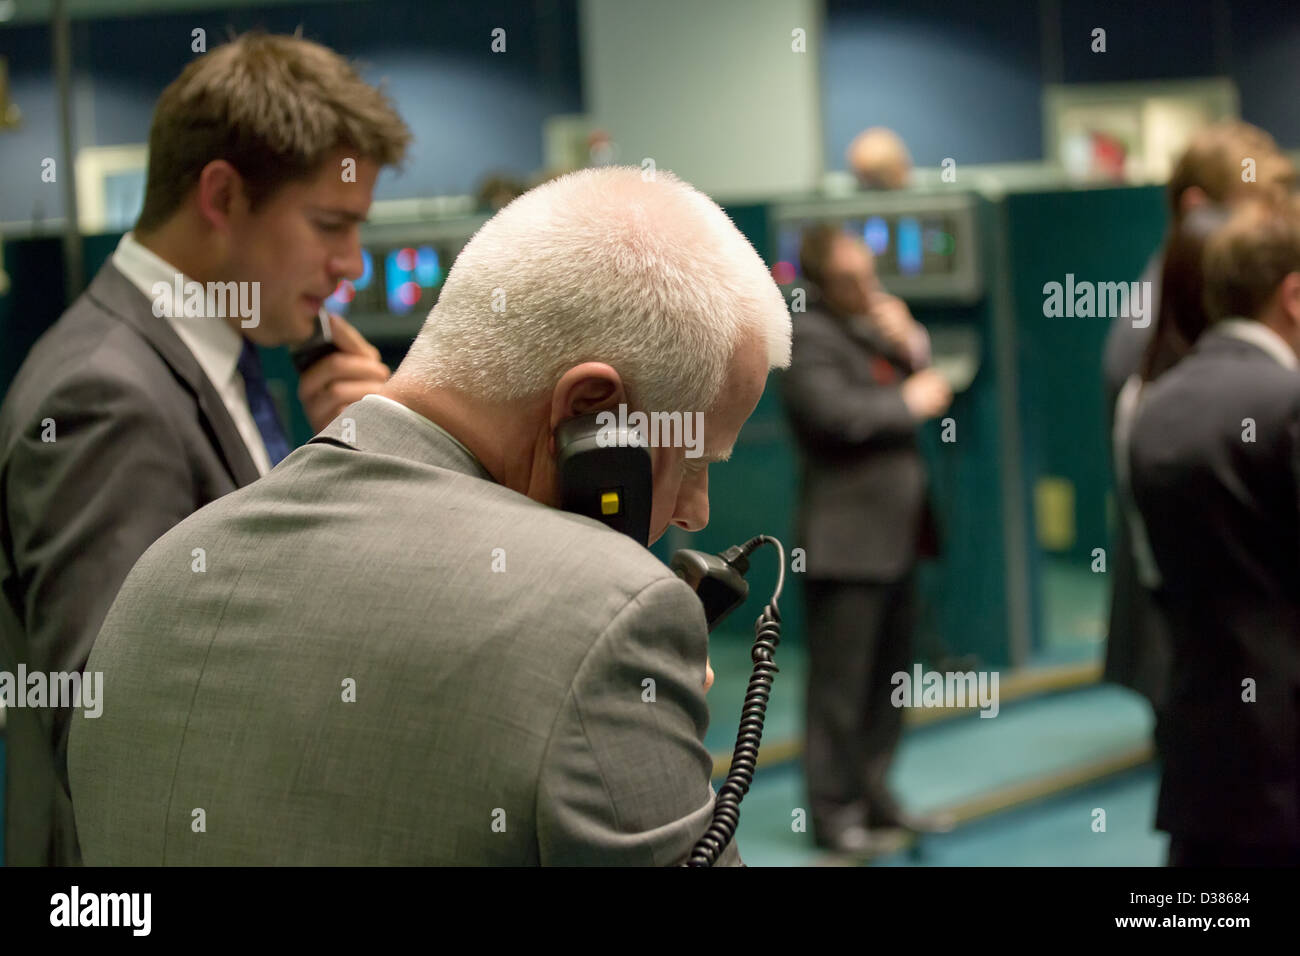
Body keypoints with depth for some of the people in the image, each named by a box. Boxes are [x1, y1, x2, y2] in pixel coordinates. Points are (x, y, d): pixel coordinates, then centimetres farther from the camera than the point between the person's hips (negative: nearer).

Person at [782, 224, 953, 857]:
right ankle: (834, 810, 2)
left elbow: (924, 386, 16)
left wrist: (909, 344, -1)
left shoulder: (877, 323, 16)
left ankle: (873, 796, 24)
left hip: (895, 534, 9)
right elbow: (834, 412, -25)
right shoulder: (809, 337, -11)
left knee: (889, 676, 15)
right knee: (841, 682, -5)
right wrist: (909, 402, -14)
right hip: (846, 538, -9)